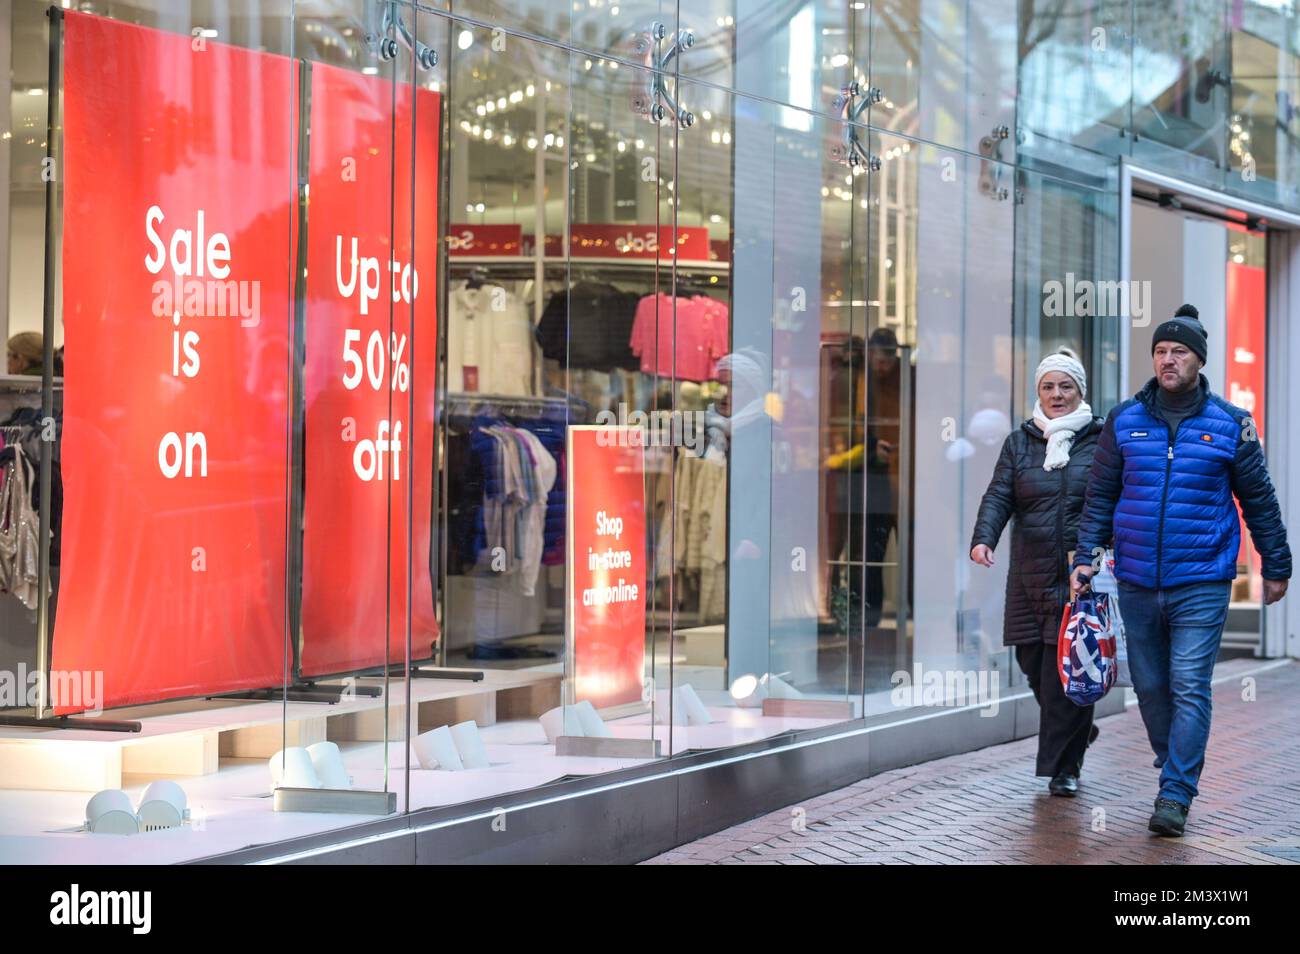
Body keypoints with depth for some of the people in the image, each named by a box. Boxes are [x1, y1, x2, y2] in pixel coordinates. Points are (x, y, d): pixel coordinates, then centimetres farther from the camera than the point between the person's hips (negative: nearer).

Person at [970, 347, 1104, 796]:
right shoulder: (1019, 442, 12)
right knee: (1033, 662, 5)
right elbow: (999, 496, 2)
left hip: (1083, 574, -4)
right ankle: (1077, 731, 31)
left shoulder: (1101, 440, 3)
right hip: (1031, 574, 4)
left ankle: (1064, 767, 3)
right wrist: (983, 538, -16)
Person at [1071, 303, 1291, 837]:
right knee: (1150, 687, 10)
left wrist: (1275, 568, 10)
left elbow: (1259, 501, 7)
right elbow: (1100, 497, 10)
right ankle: (1175, 769, 29)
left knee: (1189, 688, -9)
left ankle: (1175, 797, -8)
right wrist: (1085, 559, 1)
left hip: (1201, 584, -3)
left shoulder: (1230, 425, 0)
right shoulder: (1124, 422, 5)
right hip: (1137, 584, 3)